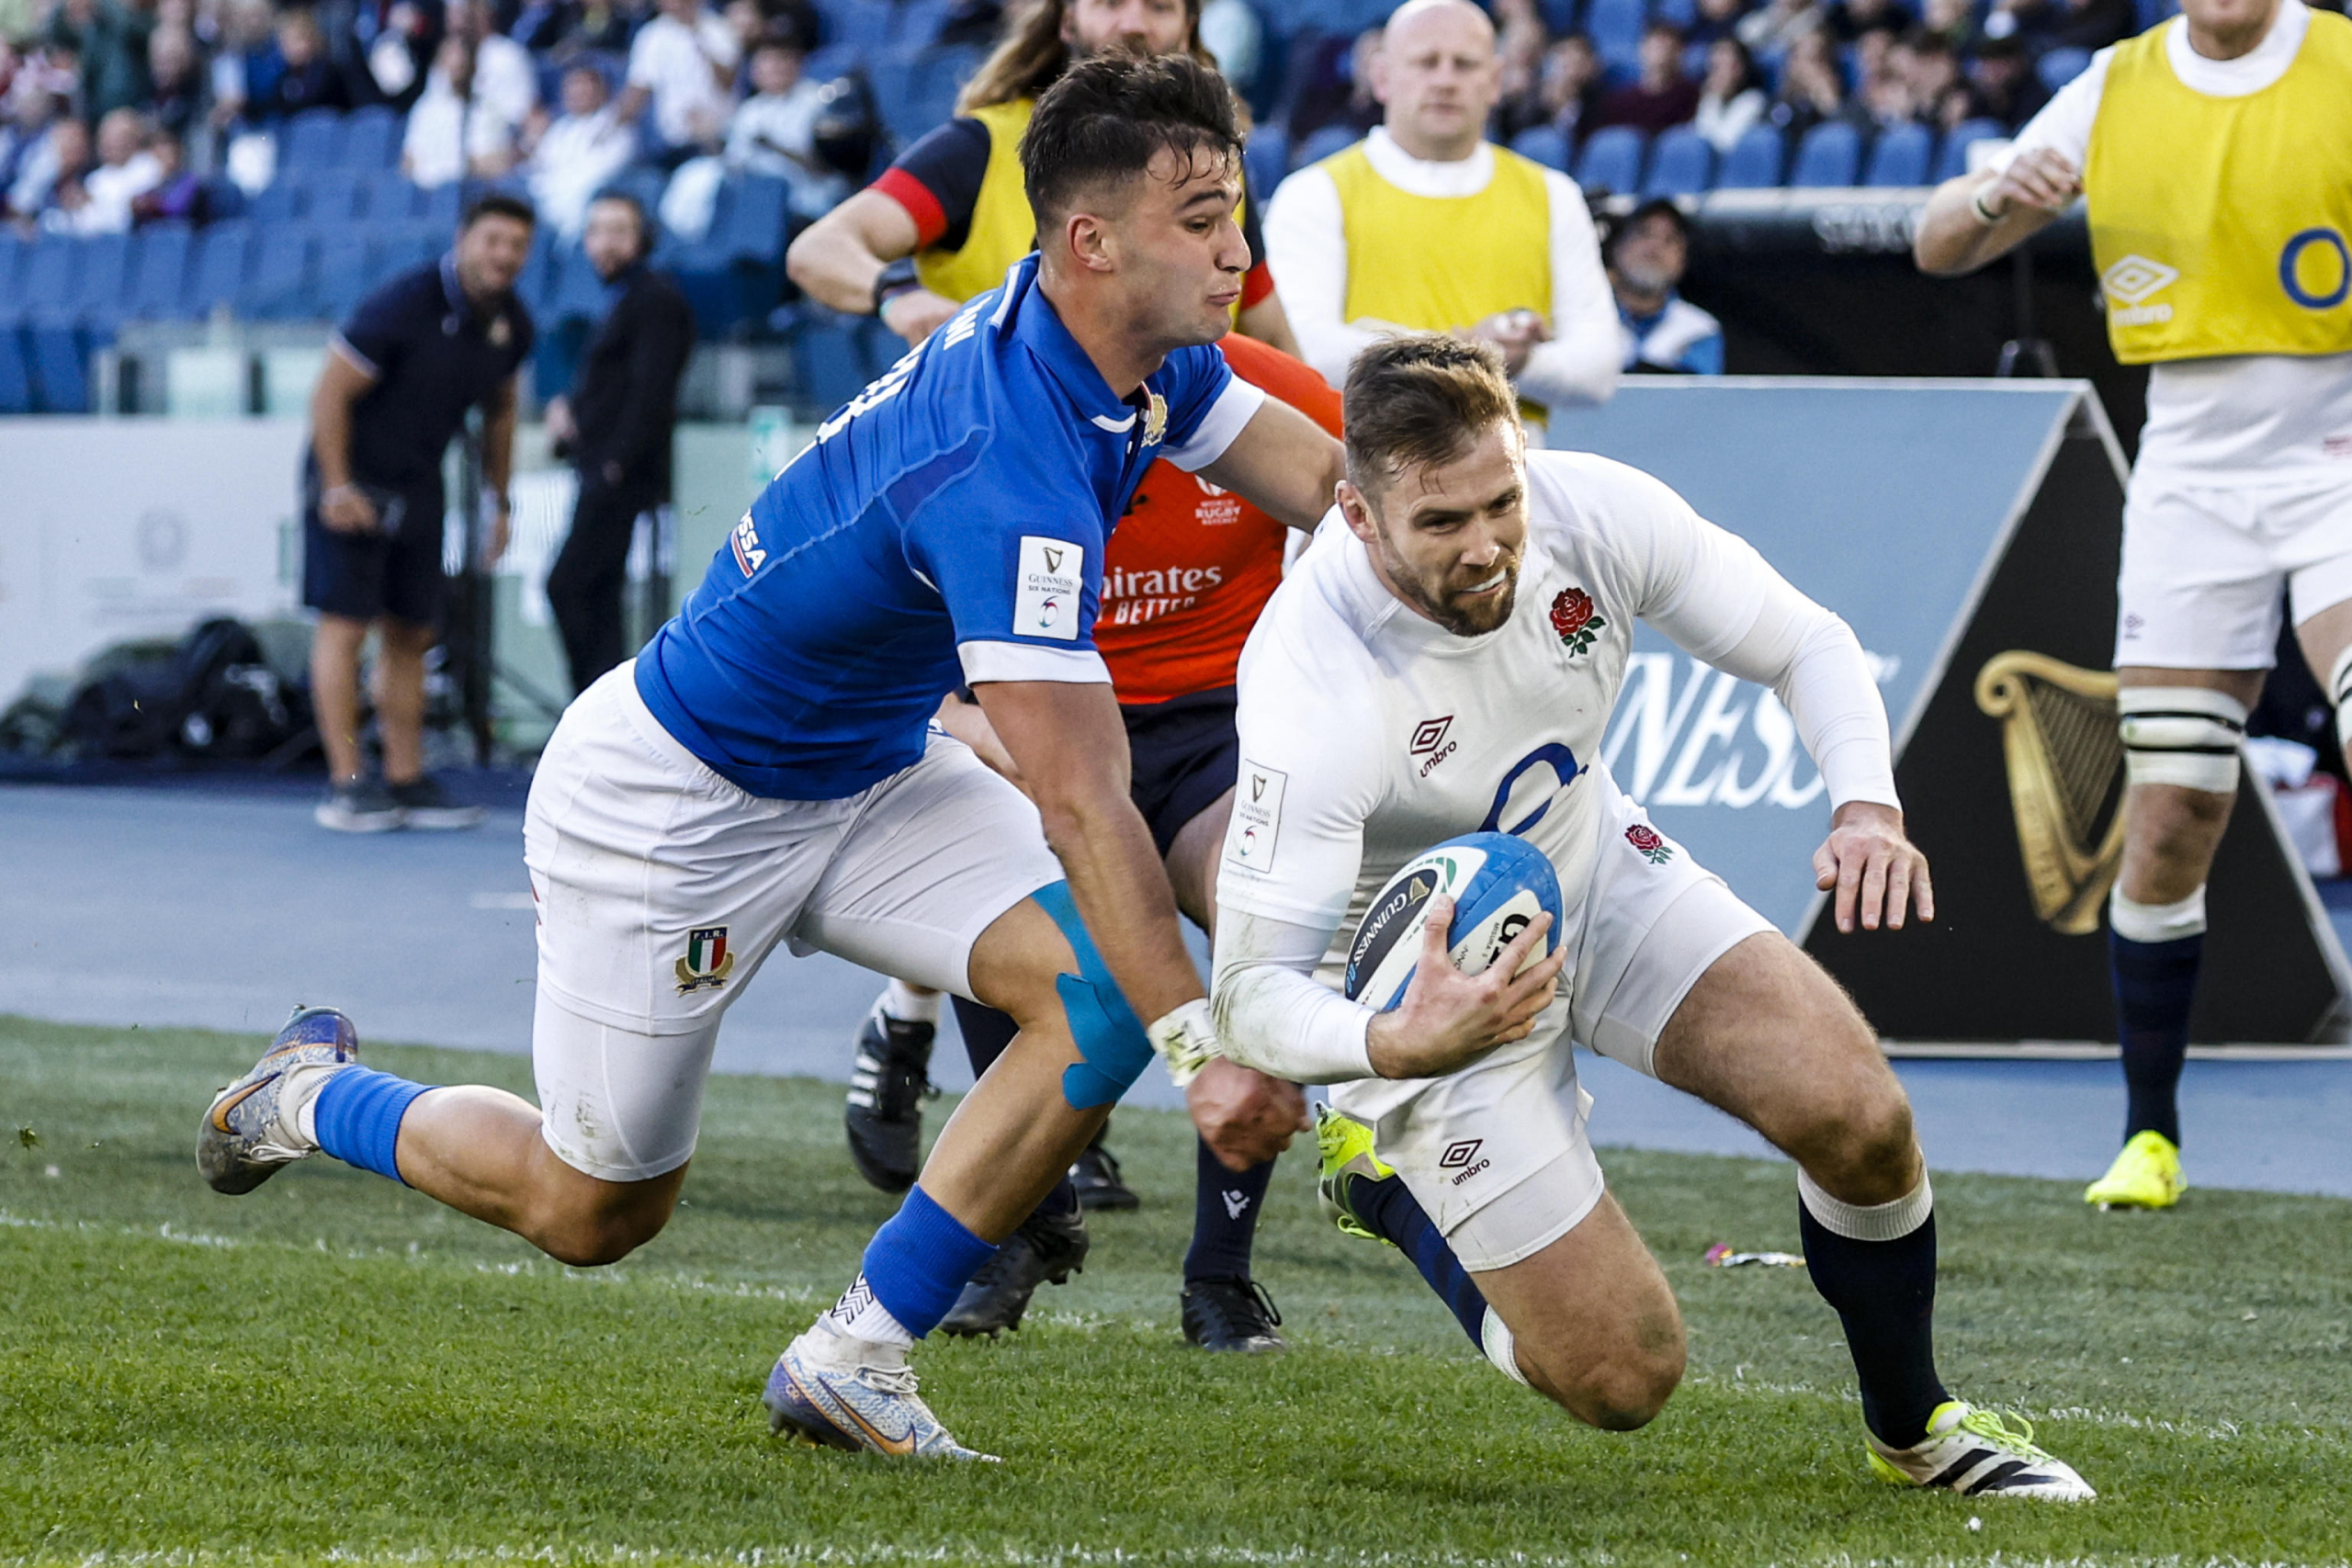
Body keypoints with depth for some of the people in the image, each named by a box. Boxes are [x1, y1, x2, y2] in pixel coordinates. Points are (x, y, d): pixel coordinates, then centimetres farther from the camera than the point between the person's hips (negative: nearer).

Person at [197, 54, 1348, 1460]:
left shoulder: (1154, 365, -10)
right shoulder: (1005, 472, -37)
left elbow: (1326, 479, 0)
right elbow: (1081, 805, -37)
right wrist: (1196, 1036, -37)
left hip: (870, 774, 8)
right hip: (675, 801, -8)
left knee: (1100, 996, -14)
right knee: (592, 1211, 6)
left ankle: (855, 1360, -4)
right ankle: (318, 1098, 35)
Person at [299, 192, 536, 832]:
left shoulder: (511, 325, 0)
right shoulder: (403, 305, -21)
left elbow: (499, 409, 17)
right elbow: (331, 393, -17)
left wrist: (499, 500, 15)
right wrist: (337, 486, -19)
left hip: (418, 486, 7)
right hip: (353, 483, -7)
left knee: (410, 635, 7)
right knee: (345, 624, -8)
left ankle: (406, 780, 12)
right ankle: (346, 784, -8)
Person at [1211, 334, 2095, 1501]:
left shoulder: (1594, 514, -22)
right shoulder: (1313, 687, -35)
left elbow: (1805, 645, -6)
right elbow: (1253, 994, -34)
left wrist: (1868, 807, -26)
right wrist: (1393, 1045, -55)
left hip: (1599, 877, 5)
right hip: (1429, 984, -4)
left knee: (1857, 1117, -17)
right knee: (1623, 1379, -9)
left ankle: (1913, 1426, 12)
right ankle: (1386, 1184, 20)